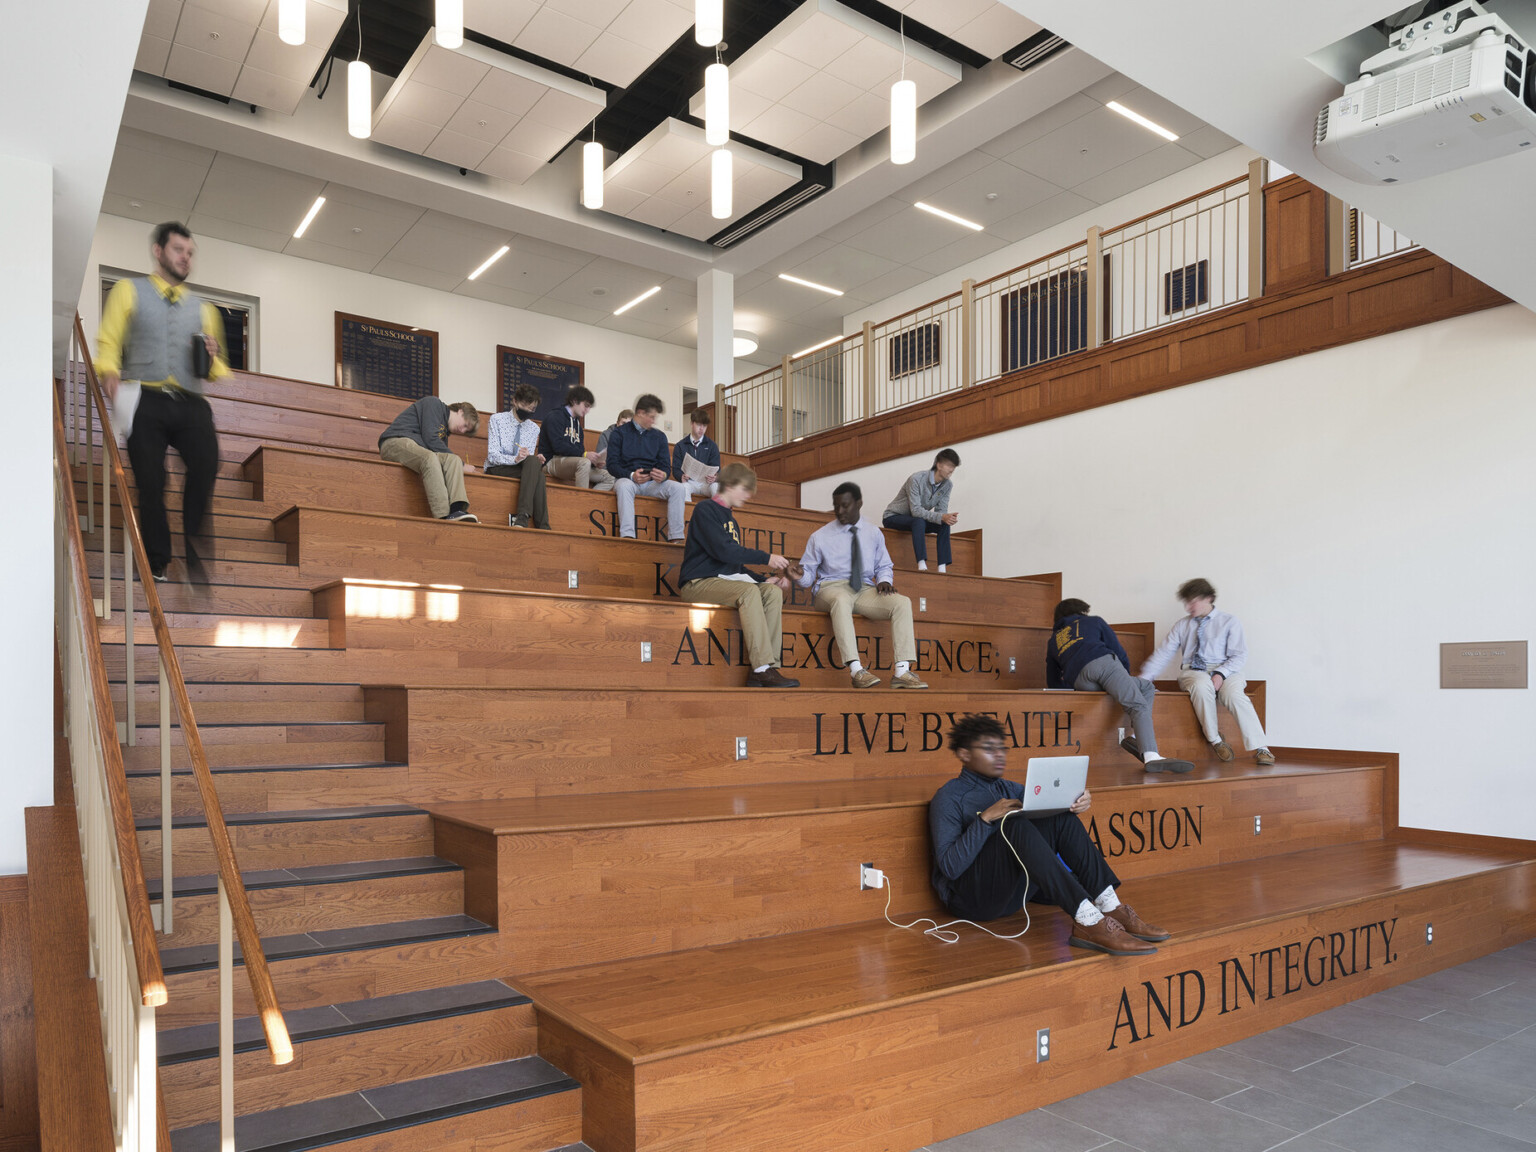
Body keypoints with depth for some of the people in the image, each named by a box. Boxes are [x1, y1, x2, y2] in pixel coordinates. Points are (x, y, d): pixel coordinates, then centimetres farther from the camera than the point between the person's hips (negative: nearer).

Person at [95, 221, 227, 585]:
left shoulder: (202, 307, 25)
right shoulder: (129, 291, 18)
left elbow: (219, 374, 23)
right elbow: (108, 341, 8)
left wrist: (213, 357, 1)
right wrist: (109, 371, -11)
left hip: (190, 402, 1)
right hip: (146, 400, -1)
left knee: (207, 459, -28)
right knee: (151, 484, -8)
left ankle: (192, 534, -11)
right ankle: (157, 565, 3)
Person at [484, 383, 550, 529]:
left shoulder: (534, 428, 11)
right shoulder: (497, 420, -3)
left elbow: (529, 459, 8)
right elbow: (492, 456, -12)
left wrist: (537, 461, -16)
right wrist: (514, 459, -30)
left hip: (524, 470, 4)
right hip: (495, 471, -4)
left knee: (535, 463, -32)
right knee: (533, 463, -31)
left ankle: (522, 517, -43)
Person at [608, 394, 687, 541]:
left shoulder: (659, 436, 17)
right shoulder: (619, 433, 6)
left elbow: (665, 466, 10)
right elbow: (612, 464, -2)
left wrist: (663, 475, -17)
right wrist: (631, 475, -22)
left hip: (651, 483, 3)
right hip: (627, 479, -3)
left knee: (678, 488, -24)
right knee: (624, 486, -39)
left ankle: (676, 537, -29)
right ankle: (627, 536, -47)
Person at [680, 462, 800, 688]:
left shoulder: (730, 518, 24)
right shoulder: (706, 509, -3)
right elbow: (722, 550, -17)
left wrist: (765, 579, 8)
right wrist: (766, 558, -13)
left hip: (726, 581, 8)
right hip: (699, 583, -8)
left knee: (773, 592, -15)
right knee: (749, 591, -33)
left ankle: (767, 668, -25)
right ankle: (763, 668, -37)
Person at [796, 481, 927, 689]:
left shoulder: (874, 533, 14)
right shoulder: (820, 537, 5)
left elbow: (884, 566, 21)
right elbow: (808, 576, 5)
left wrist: (884, 580, -2)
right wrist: (800, 574, -19)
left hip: (864, 590, 4)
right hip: (831, 588, -4)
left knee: (902, 602, -23)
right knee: (841, 600, -41)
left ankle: (902, 672, -29)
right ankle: (857, 671, -47)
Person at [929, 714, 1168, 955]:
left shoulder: (1007, 789, 20)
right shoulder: (949, 797, -3)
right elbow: (950, 867, -15)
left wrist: (1078, 800, -13)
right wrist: (985, 818, -22)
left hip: (1012, 891, 7)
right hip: (971, 897, -7)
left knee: (1063, 818, -8)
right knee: (1014, 824, -32)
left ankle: (1110, 908, -22)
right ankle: (1088, 920, -42)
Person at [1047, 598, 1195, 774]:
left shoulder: (1053, 641, 37)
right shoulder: (1093, 621, 31)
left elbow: (1053, 684, 34)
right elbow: (1120, 654, 25)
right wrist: (1126, 677, 40)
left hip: (1079, 683, 4)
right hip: (1102, 662, -4)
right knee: (1139, 705, -11)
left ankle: (1133, 736, -2)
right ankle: (1151, 756, -36)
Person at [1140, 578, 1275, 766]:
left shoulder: (1229, 621, 8)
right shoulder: (1182, 626, 17)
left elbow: (1239, 655, 0)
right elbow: (1162, 654, 12)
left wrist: (1221, 673, -18)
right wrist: (1143, 678, 0)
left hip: (1224, 672, -1)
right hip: (1192, 672, 1)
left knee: (1234, 694, -35)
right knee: (1202, 685, -36)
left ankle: (1261, 749, -33)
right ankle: (1215, 741, -23)